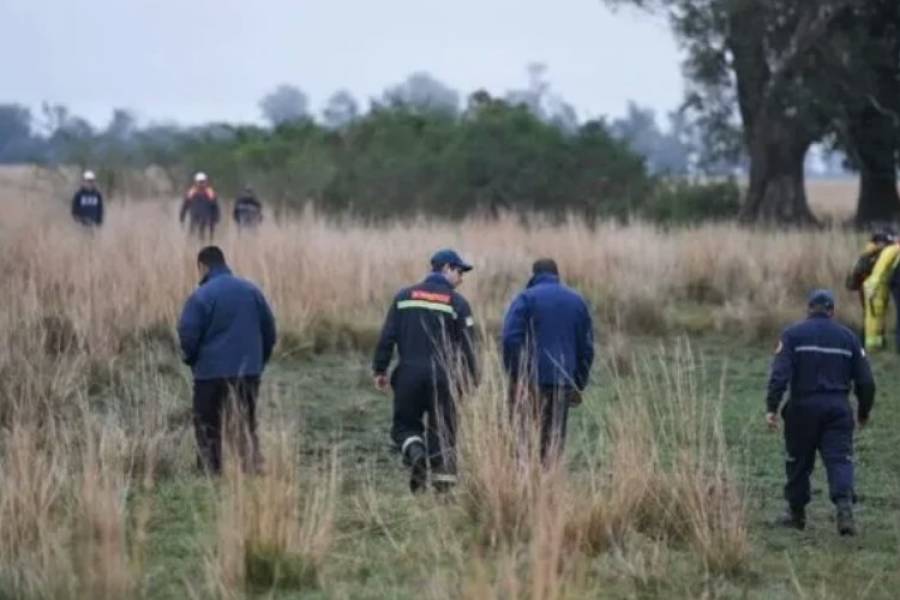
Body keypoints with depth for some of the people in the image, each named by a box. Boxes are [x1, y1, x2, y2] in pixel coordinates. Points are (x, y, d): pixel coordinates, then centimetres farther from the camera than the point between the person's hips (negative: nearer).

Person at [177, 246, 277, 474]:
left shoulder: (201, 296, -12)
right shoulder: (251, 290, 5)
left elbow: (188, 335, -13)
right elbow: (269, 329, 8)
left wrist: (190, 358, 7)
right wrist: (259, 361, 17)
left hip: (212, 372, -5)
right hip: (249, 371, 5)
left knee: (208, 428, 6)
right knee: (247, 426, 13)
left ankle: (212, 473, 5)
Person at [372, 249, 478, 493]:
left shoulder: (404, 297, 8)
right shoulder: (456, 302, 0)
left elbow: (387, 336, 3)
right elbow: (466, 344, -3)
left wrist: (380, 369, 8)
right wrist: (471, 379, 3)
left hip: (408, 373, 1)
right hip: (441, 375, -1)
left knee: (405, 424, 12)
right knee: (442, 428, 7)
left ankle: (415, 451, -18)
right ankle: (444, 478, -1)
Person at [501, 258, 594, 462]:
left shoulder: (527, 298, 0)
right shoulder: (577, 301, 14)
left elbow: (511, 338, -9)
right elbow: (586, 346, 15)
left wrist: (514, 375, -4)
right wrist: (579, 383, 17)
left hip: (531, 379, -4)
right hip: (563, 382, 4)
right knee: (555, 436, 7)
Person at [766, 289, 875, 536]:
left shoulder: (793, 334, 1)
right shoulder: (848, 337, 9)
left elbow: (780, 374, -11)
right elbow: (865, 381, 10)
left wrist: (772, 407, -14)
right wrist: (864, 412, 22)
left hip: (803, 407, -1)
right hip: (838, 409, 1)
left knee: (799, 462, 12)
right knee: (840, 459, -3)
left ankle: (796, 513, 22)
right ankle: (844, 506, -25)